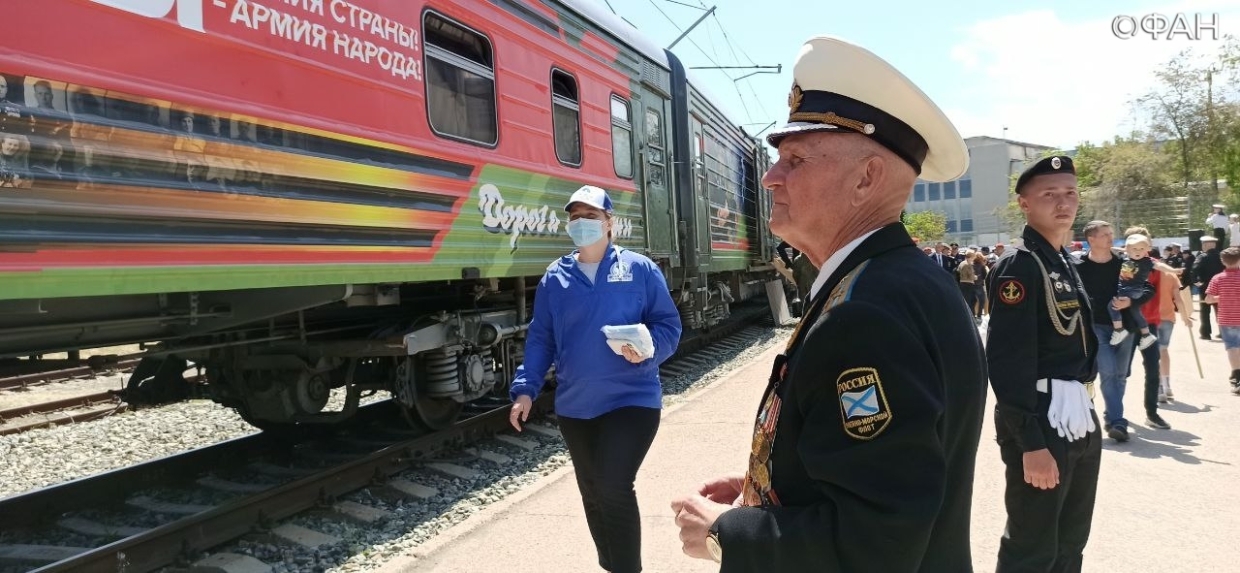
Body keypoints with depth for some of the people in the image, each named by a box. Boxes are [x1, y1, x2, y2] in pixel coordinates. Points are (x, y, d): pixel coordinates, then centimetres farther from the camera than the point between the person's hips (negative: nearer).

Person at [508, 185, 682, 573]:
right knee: (592, 494, 14)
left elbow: (669, 325, -2)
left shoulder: (639, 269, -2)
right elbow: (540, 338, 6)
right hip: (574, 407, 4)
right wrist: (525, 389, -3)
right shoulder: (555, 277, 6)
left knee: (614, 487, -15)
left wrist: (647, 350, -23)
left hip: (631, 400, -4)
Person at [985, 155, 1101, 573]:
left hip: (1081, 415, 9)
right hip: (1041, 421, -9)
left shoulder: (1066, 263, 12)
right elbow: (1007, 363, -22)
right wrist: (1031, 443, -24)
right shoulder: (1018, 267, -15)